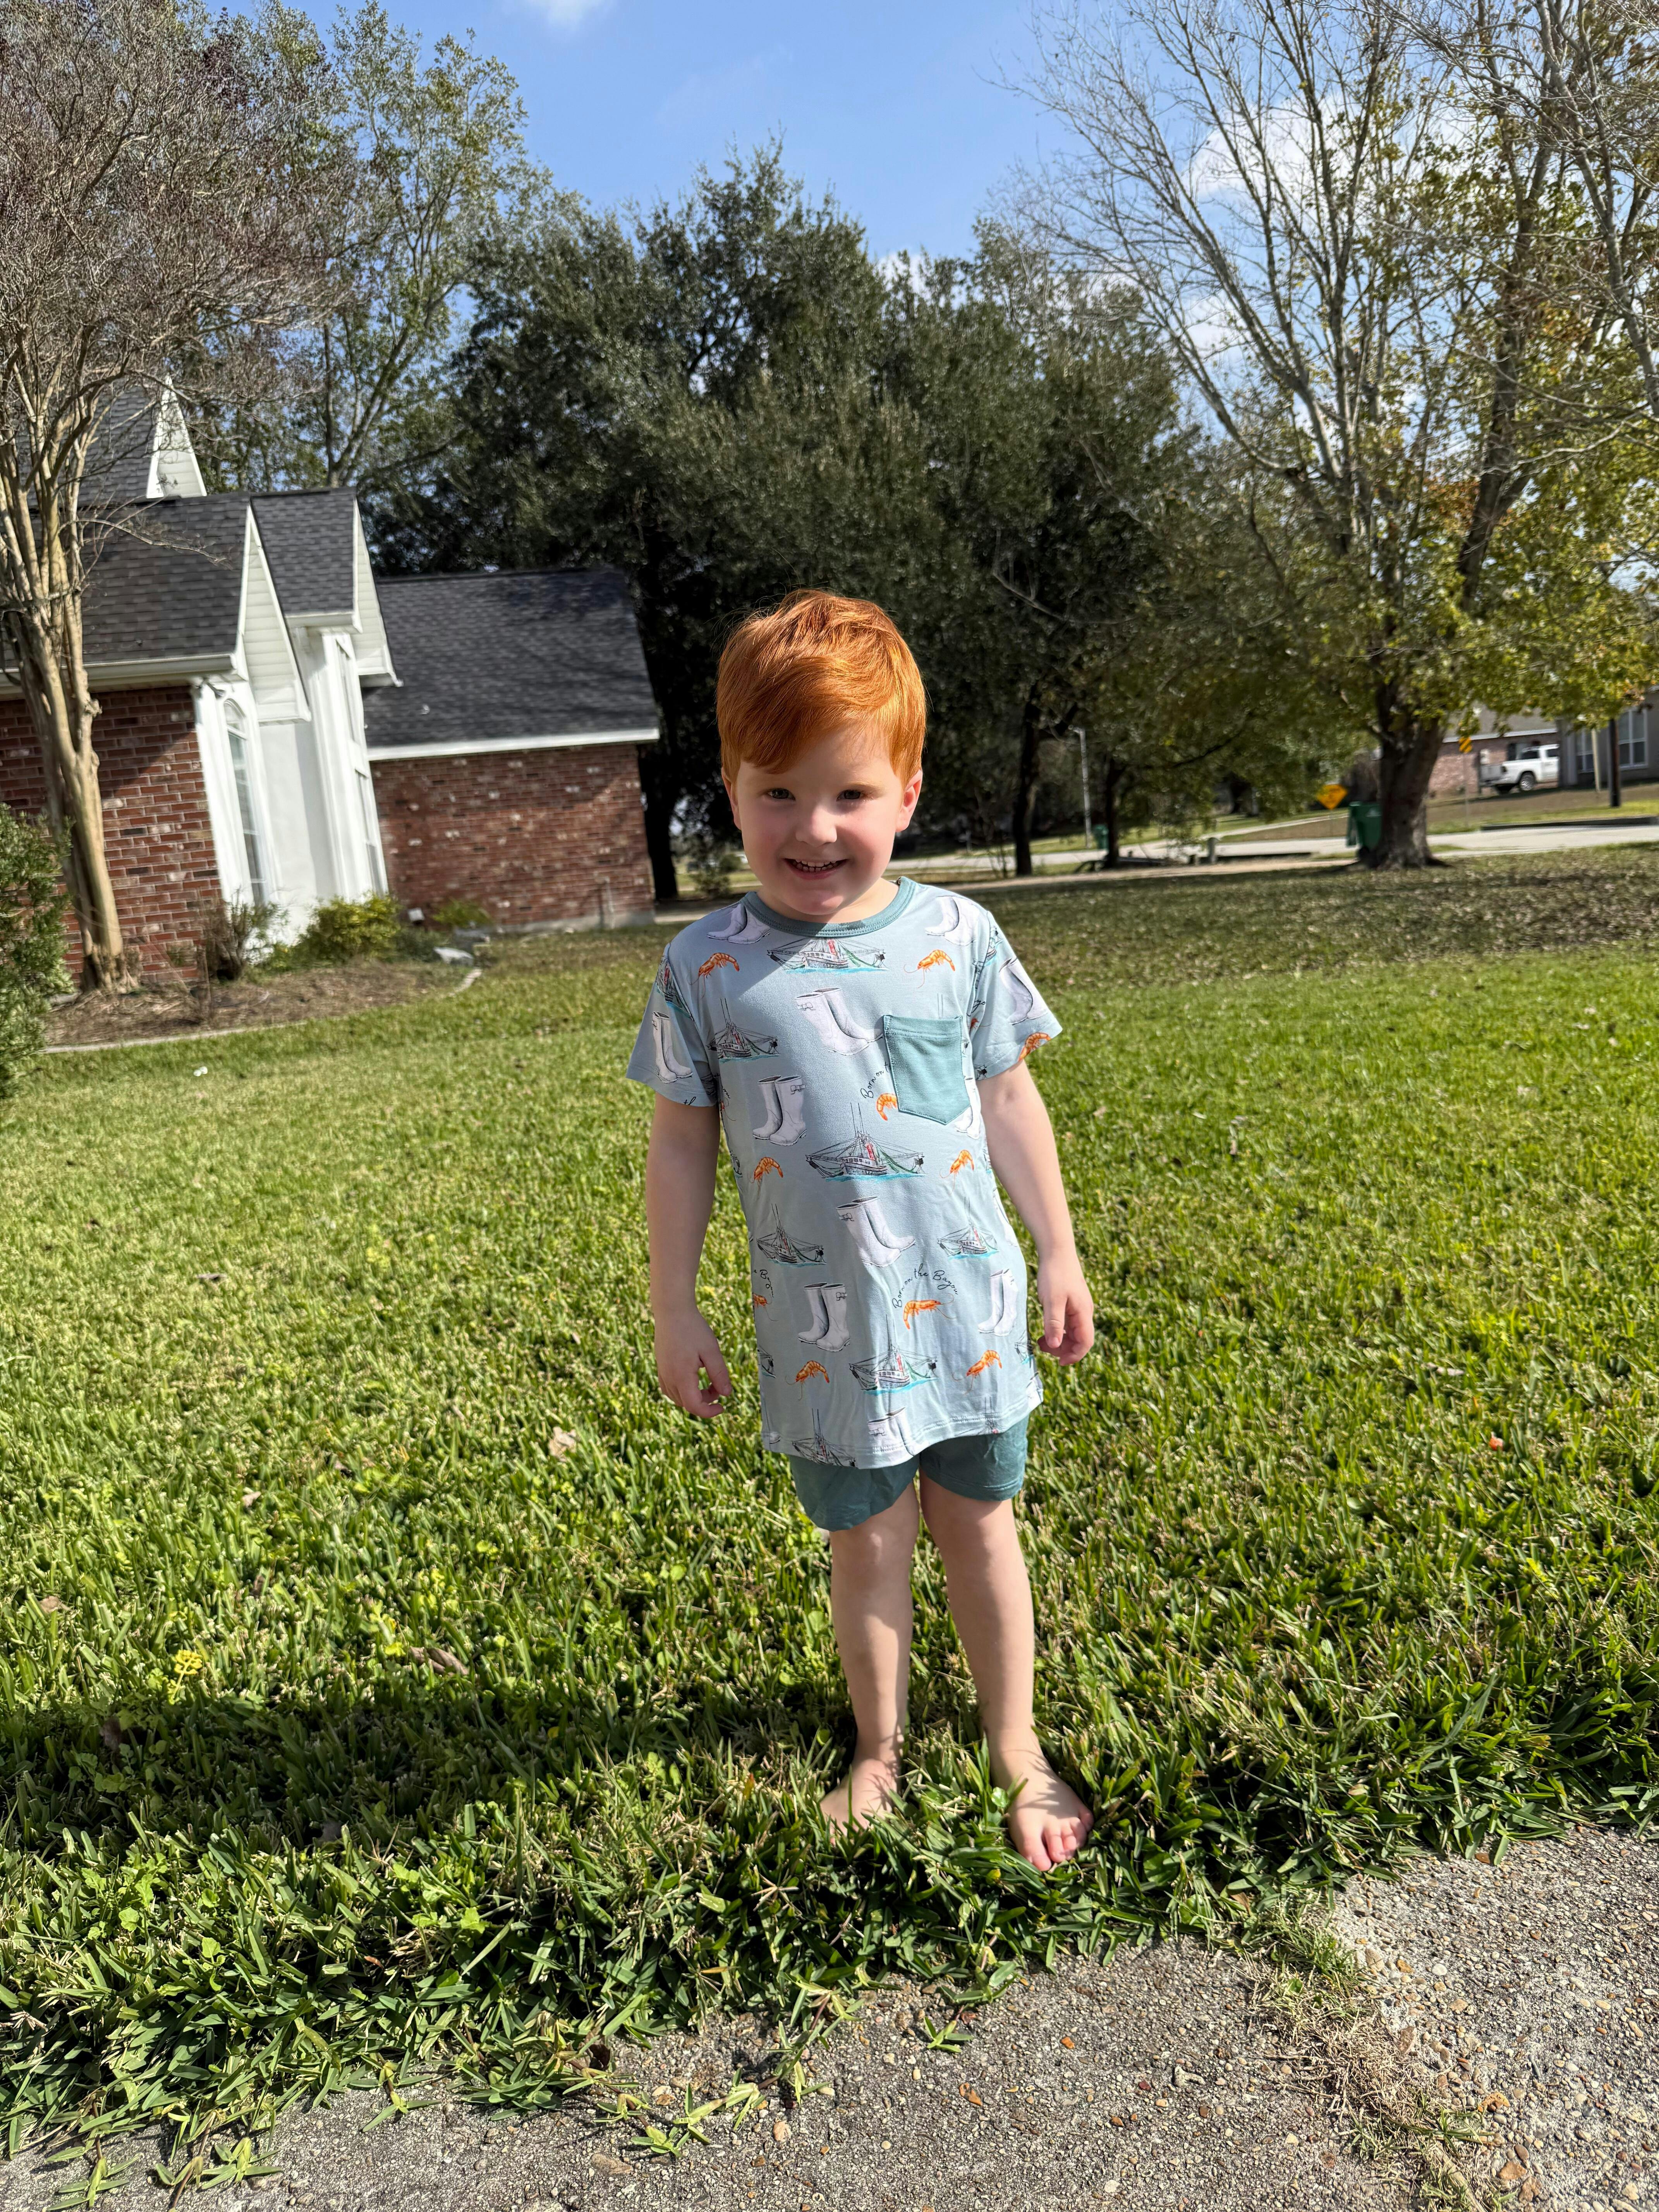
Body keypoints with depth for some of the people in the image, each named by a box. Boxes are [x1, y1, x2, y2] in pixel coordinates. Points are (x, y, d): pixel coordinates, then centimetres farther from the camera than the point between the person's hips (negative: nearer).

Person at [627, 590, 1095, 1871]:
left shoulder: (957, 936, -5)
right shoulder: (709, 966, -8)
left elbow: (1009, 1102, 5)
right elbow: (683, 1145, 0)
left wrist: (1059, 1255, 8)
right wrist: (675, 1312, 1)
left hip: (966, 1301, 1)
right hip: (821, 1327, 0)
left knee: (979, 1524, 16)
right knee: (865, 1543, 15)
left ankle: (1016, 1745, 37)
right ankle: (879, 1750, 39)